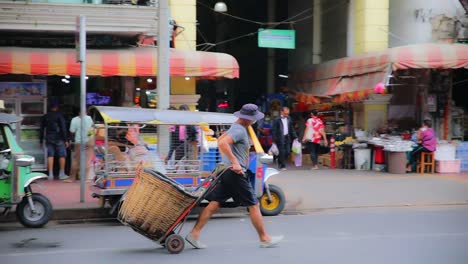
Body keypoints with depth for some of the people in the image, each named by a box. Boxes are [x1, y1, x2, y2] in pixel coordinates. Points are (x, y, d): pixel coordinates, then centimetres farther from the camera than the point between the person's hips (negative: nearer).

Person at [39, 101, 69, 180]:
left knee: (50, 155, 5)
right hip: (58, 139, -4)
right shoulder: (59, 115, -5)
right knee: (62, 155, 4)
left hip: (49, 138, 4)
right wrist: (66, 140, -8)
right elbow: (63, 128, -10)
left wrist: (41, 141, 17)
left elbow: (41, 129, 12)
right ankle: (62, 174, 5)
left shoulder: (45, 116, 10)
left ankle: (50, 174, 1)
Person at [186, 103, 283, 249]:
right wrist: (235, 162, -30)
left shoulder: (236, 127, 15)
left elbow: (220, 139, 29)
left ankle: (194, 234, 3)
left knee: (214, 204, 6)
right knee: (253, 205, 1)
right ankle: (264, 239, 10)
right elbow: (222, 143, -30)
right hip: (236, 172, -10)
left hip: (227, 171, 10)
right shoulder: (240, 130, -16)